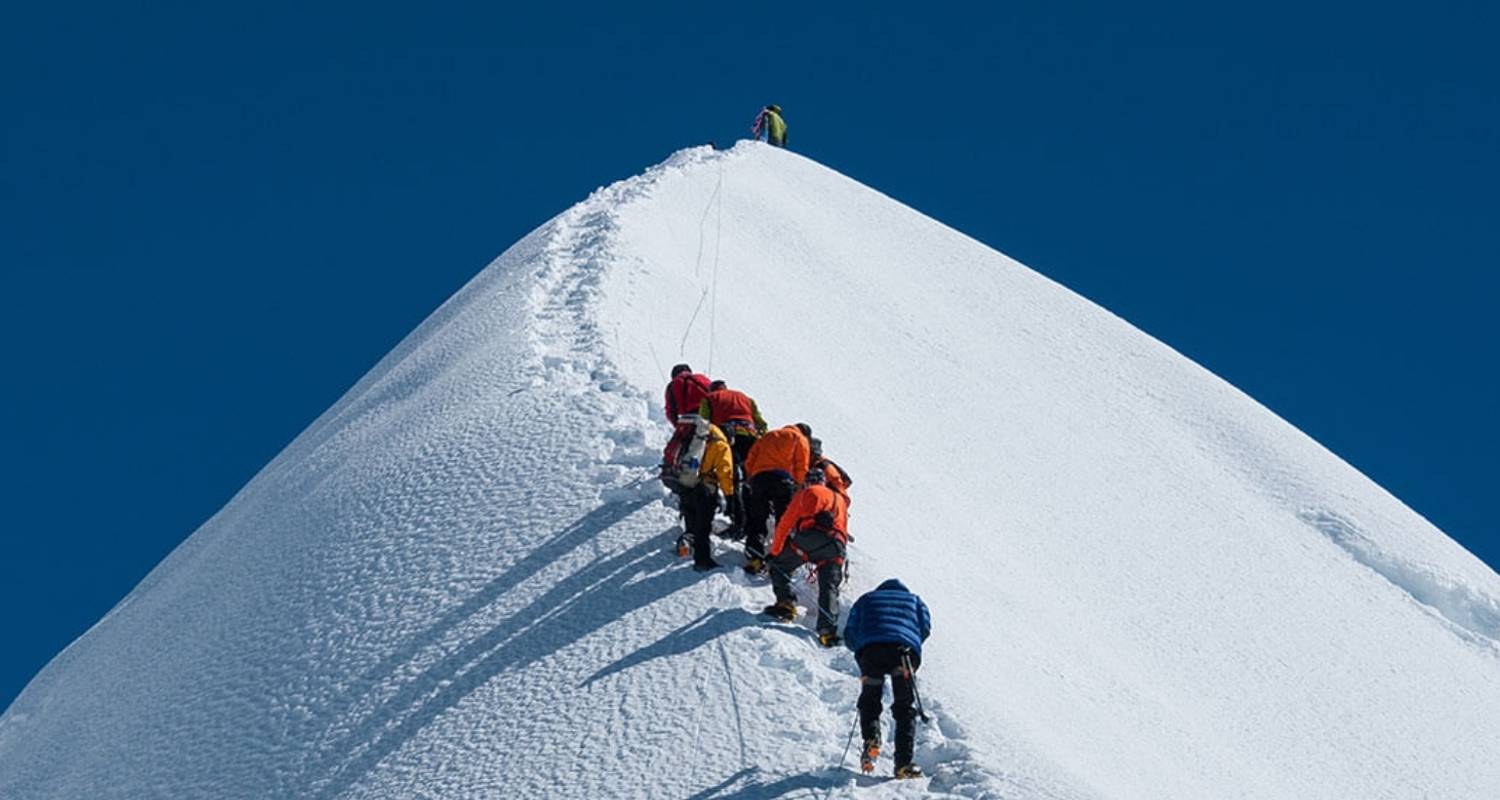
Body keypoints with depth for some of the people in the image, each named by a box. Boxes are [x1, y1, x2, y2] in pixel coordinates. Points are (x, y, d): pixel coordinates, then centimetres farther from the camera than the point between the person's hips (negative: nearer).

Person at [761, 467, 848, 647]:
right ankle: (828, 629, -14)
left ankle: (786, 603, 3)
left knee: (780, 566, 19)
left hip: (809, 536, -3)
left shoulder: (805, 494, 23)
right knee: (829, 586, 4)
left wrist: (774, 551, 27)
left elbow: (785, 524, 19)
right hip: (836, 544, 3)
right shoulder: (840, 499, 35)